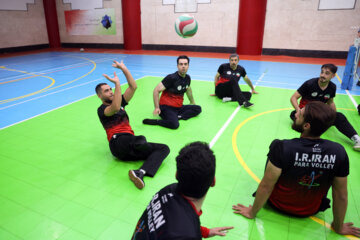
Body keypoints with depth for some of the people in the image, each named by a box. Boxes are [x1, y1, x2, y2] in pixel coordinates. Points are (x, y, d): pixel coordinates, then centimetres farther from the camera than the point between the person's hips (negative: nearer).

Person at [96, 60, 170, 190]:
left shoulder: (119, 102, 27)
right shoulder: (102, 110, 7)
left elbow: (133, 87, 16)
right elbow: (115, 108, -18)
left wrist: (123, 68, 11)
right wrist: (117, 83, -17)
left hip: (129, 148, 8)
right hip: (118, 143, -8)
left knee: (164, 148, -15)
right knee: (140, 140, -44)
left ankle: (139, 173, -35)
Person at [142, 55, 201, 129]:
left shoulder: (187, 78, 6)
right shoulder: (171, 78, -15)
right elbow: (156, 91, -15)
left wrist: (192, 102, 37)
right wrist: (157, 108, -22)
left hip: (179, 107, 8)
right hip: (166, 107, -8)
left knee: (198, 109, -6)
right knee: (174, 124, -33)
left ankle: (178, 117, -18)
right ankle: (155, 121, -14)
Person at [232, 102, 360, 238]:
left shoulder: (283, 148, -33)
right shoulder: (339, 152, -23)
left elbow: (266, 187, -24)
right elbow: (341, 196, -12)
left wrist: (252, 212, -7)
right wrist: (338, 227, 6)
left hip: (278, 204, -2)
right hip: (311, 211, 3)